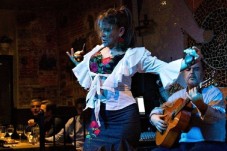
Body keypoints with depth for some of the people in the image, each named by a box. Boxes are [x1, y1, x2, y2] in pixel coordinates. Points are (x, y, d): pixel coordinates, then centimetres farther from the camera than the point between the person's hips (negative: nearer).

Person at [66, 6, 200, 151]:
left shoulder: (133, 54, -7)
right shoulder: (96, 52, 8)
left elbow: (162, 67, -16)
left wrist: (186, 62, -30)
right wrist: (77, 63, 13)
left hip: (123, 115, -5)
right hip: (98, 115, 5)